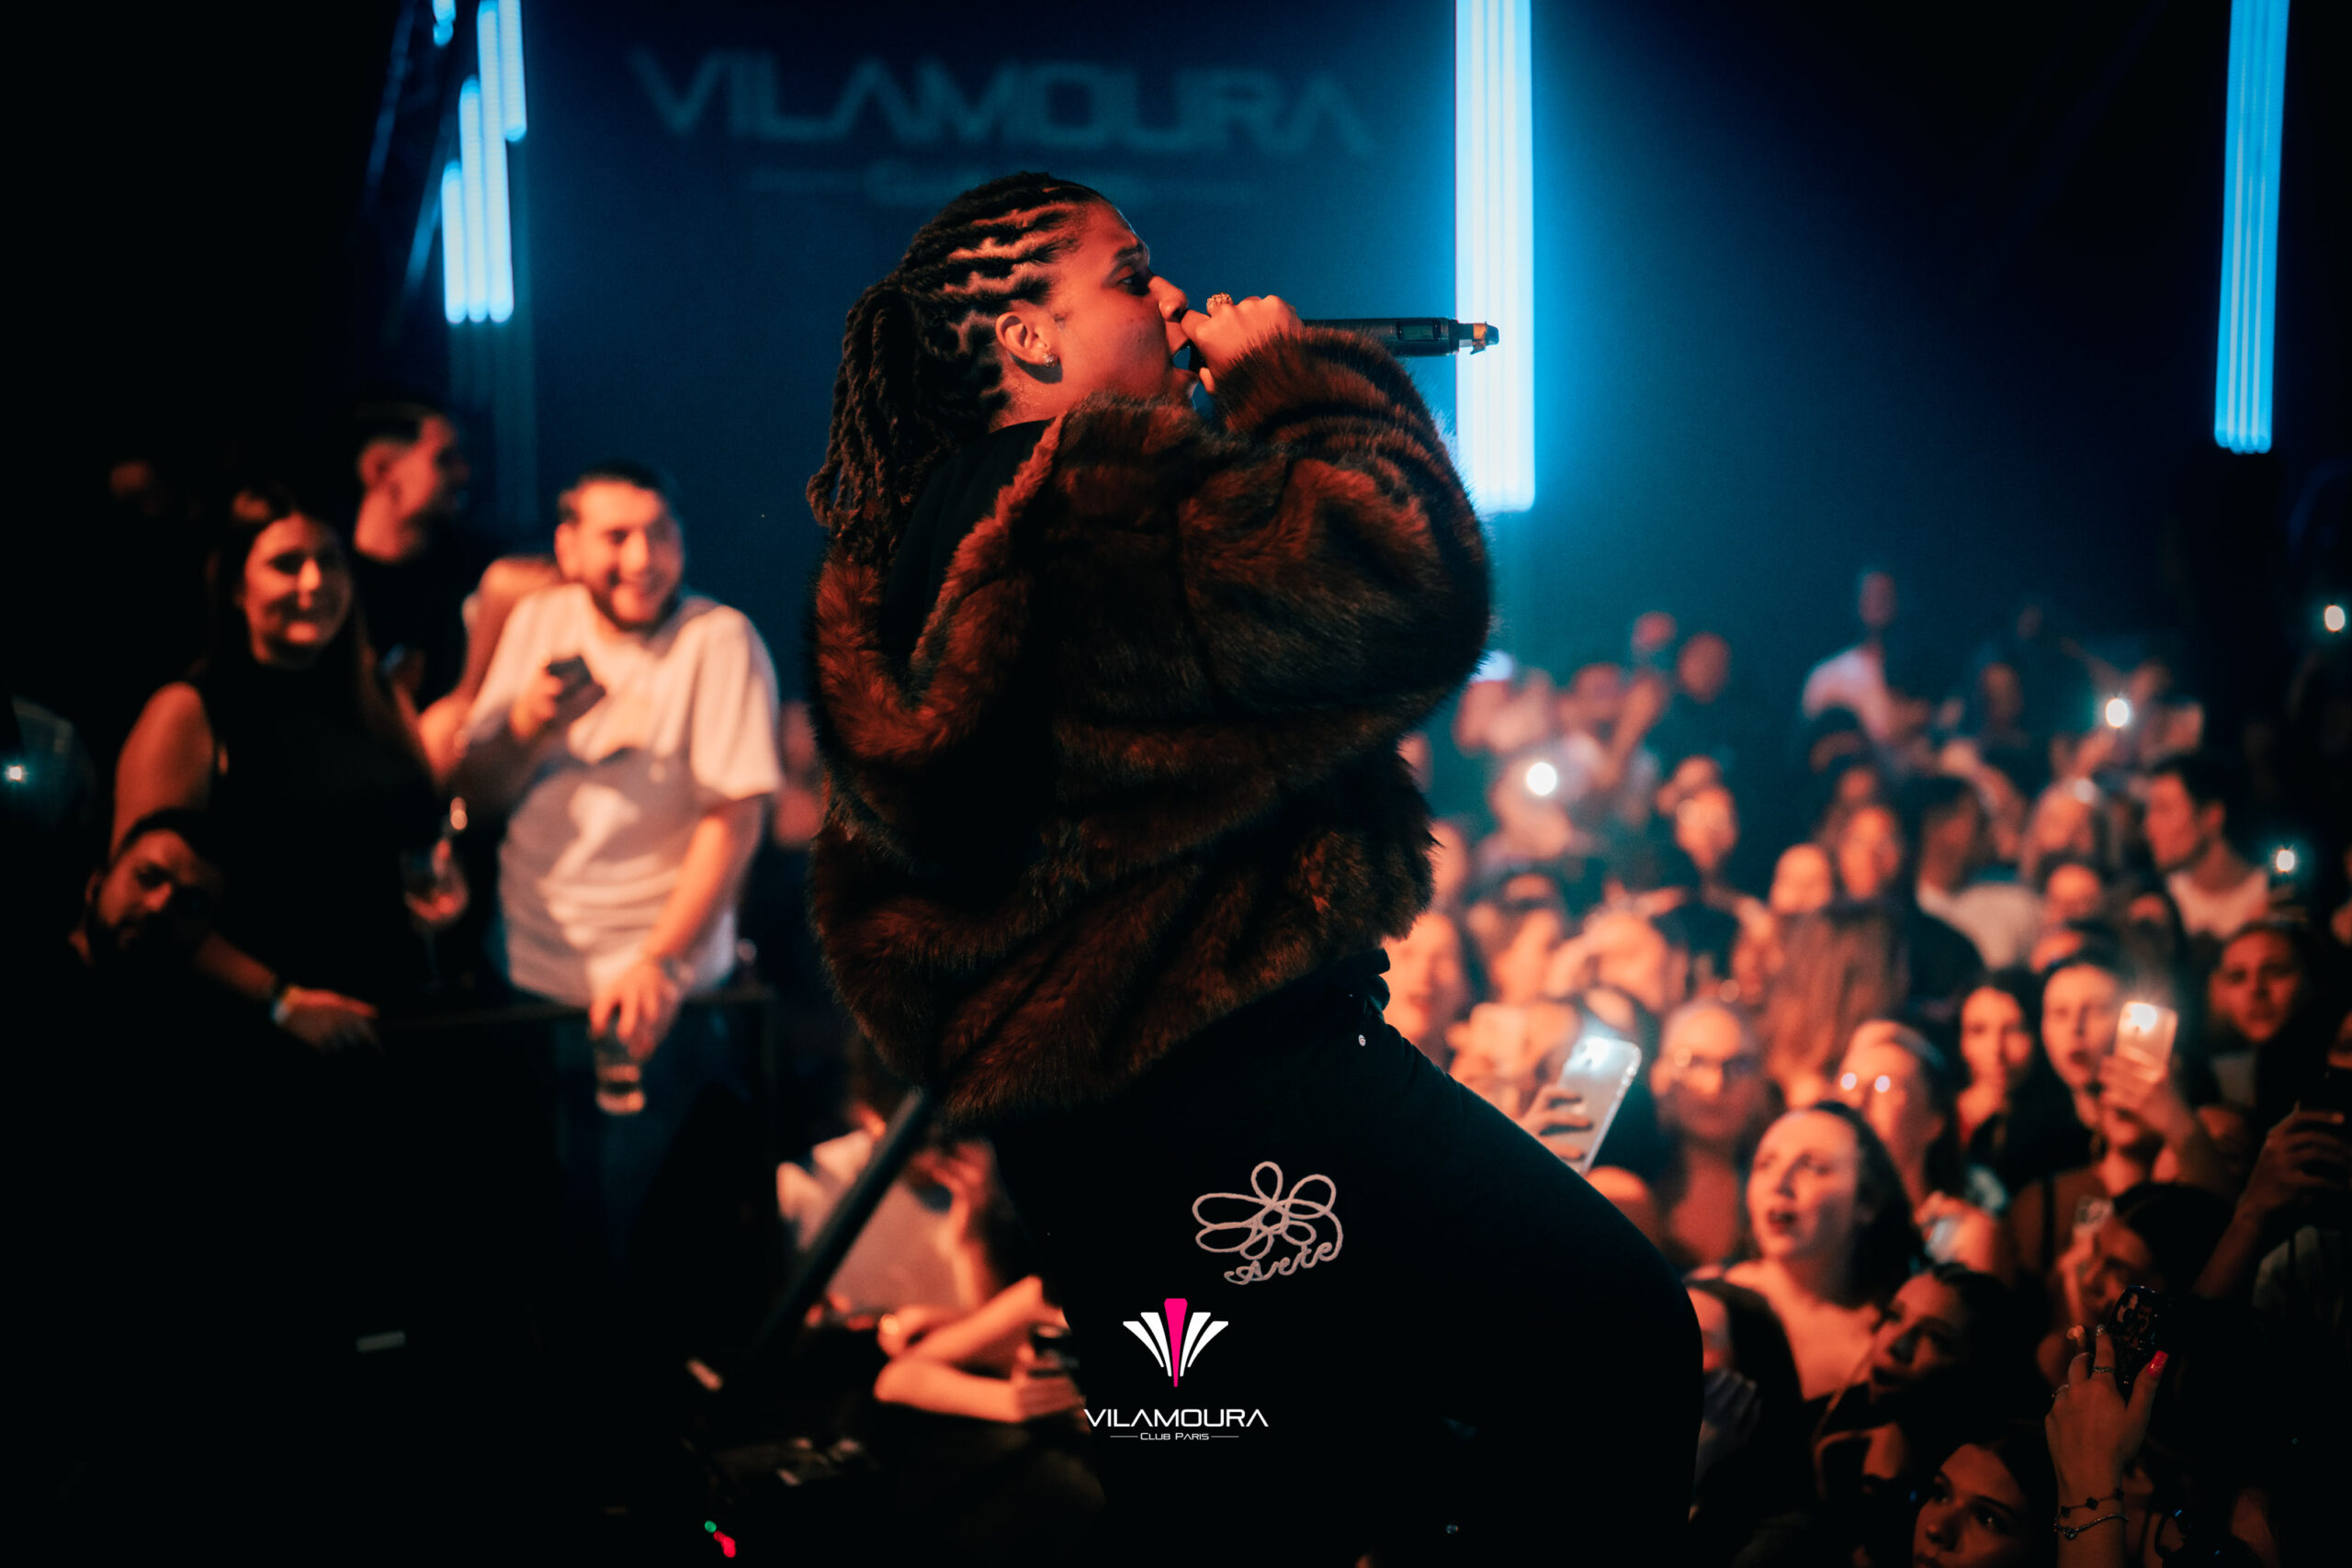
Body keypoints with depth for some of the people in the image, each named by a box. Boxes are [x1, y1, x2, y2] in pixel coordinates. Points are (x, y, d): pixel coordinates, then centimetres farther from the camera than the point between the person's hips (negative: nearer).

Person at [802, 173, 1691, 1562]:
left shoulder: (916, 544, 14)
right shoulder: (1085, 497, -18)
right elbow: (1407, 579, -23)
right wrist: (1297, 377, -9)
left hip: (1066, 1114, 11)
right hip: (1233, 1075, -11)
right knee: (1621, 1328, -7)